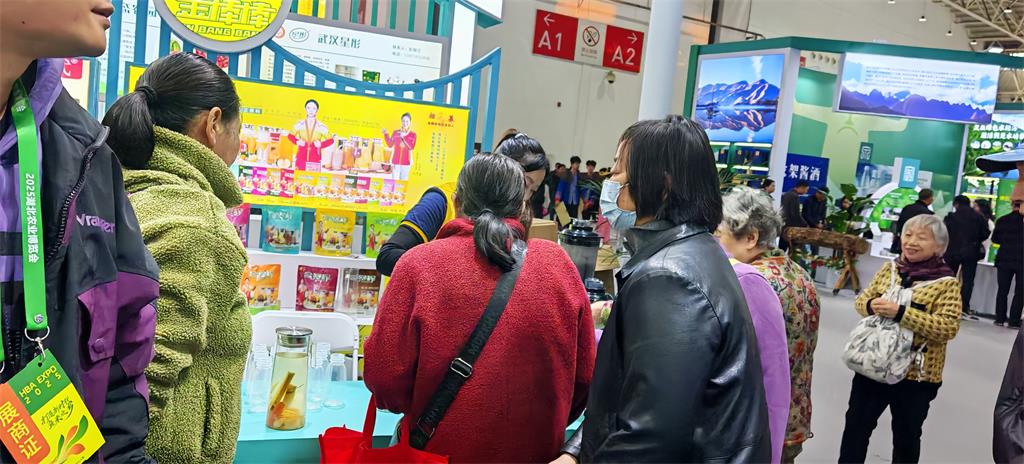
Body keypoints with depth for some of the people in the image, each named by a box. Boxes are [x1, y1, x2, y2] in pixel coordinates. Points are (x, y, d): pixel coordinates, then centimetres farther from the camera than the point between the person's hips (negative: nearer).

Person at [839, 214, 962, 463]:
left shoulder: (947, 283, -11)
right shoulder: (890, 269, 3)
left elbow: (948, 328, -20)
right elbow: (862, 299, 8)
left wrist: (901, 313, -28)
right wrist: (871, 305, -16)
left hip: (916, 375, -4)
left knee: (906, 437, 16)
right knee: (856, 424, 14)